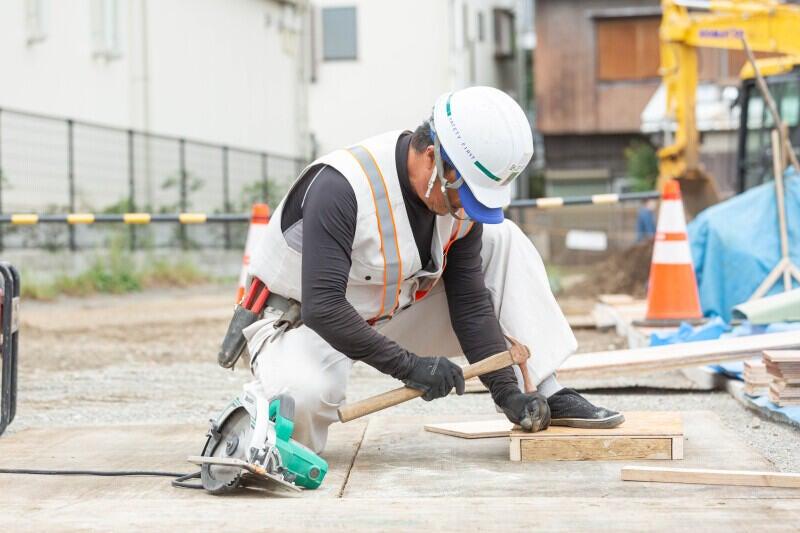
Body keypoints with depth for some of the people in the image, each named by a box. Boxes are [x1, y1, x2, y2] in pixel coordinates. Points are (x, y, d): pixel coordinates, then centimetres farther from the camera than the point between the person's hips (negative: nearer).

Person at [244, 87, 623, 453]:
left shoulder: (461, 194, -9)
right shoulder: (342, 186, -31)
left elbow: (470, 303, -4)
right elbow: (322, 307, -34)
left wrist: (507, 391, -13)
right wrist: (408, 365, -34)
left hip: (390, 316, 6)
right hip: (310, 324, -6)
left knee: (503, 241, -4)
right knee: (304, 398, -42)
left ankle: (546, 397, -3)